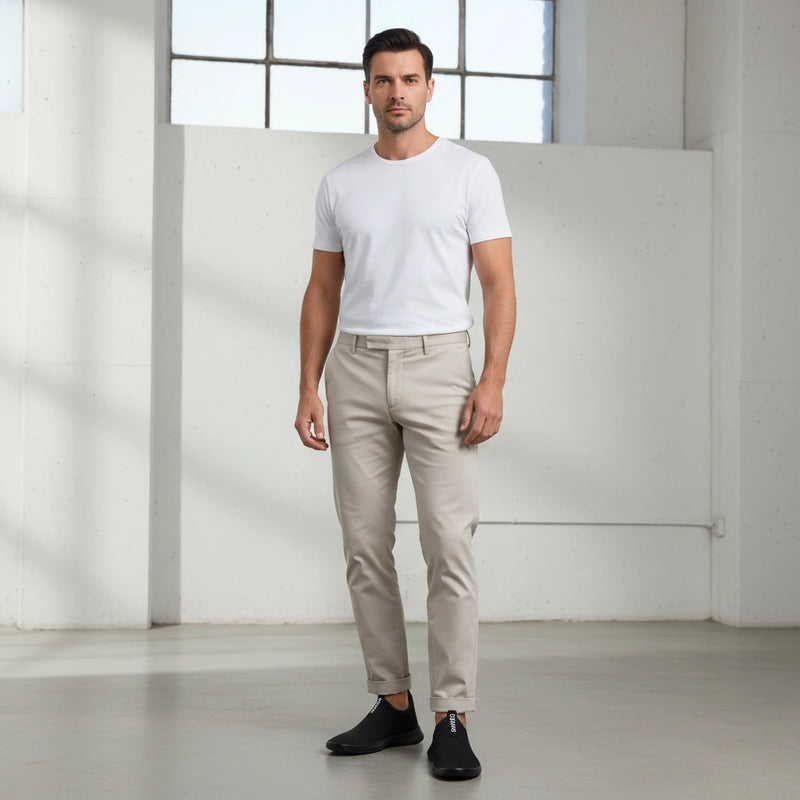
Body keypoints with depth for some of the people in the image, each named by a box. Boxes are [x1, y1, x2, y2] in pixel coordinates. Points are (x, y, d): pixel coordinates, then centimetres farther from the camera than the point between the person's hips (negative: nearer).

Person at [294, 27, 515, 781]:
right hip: (356, 370, 4)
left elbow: (498, 283, -4)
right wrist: (308, 388, 4)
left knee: (448, 543, -11)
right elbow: (323, 291, 13)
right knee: (365, 547, 6)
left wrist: (493, 380, -15)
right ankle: (393, 705, 18)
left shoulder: (470, 173, -1)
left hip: (438, 365, -4)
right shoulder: (340, 183, 11)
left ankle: (451, 720, -7)